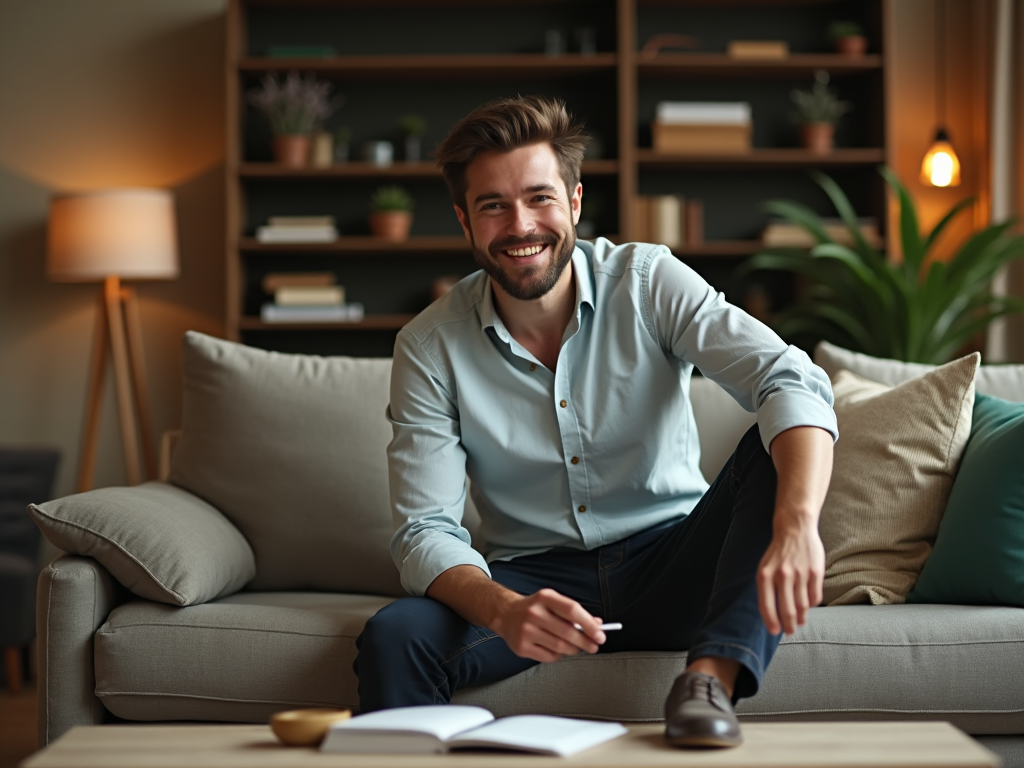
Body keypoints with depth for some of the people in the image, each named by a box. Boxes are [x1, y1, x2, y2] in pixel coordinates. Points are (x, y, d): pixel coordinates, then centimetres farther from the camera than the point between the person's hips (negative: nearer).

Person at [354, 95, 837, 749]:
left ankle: (712, 678, -37)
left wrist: (797, 526, -44)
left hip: (669, 564, 1)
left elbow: (793, 382, -23)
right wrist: (505, 612, -35)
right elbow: (426, 531, -11)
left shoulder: (648, 283, -9)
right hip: (531, 578, -1)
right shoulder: (430, 347, -6)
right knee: (394, 640, -32)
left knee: (779, 450, -27)